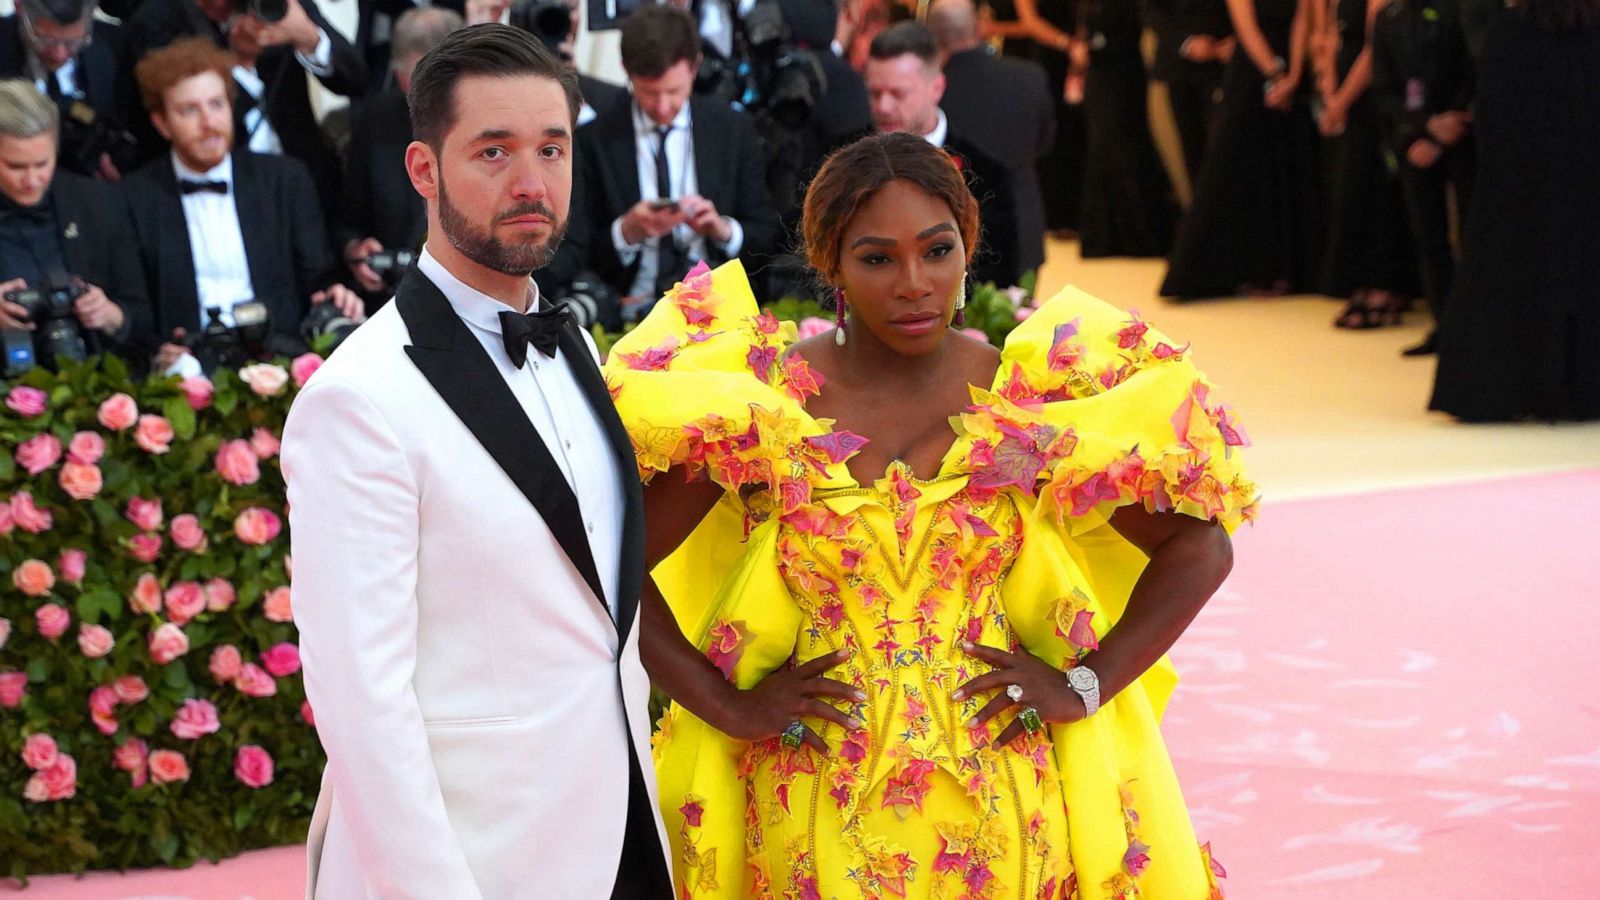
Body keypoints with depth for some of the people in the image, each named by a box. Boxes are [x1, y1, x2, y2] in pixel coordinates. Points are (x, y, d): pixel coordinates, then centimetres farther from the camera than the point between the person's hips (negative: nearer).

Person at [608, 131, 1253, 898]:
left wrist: (1085, 686, -3)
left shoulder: (1034, 402, -4)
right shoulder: (755, 406, -8)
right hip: (815, 811, -1)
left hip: (1002, 805, 1)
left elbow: (1198, 547, 3)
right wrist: (725, 706, -10)